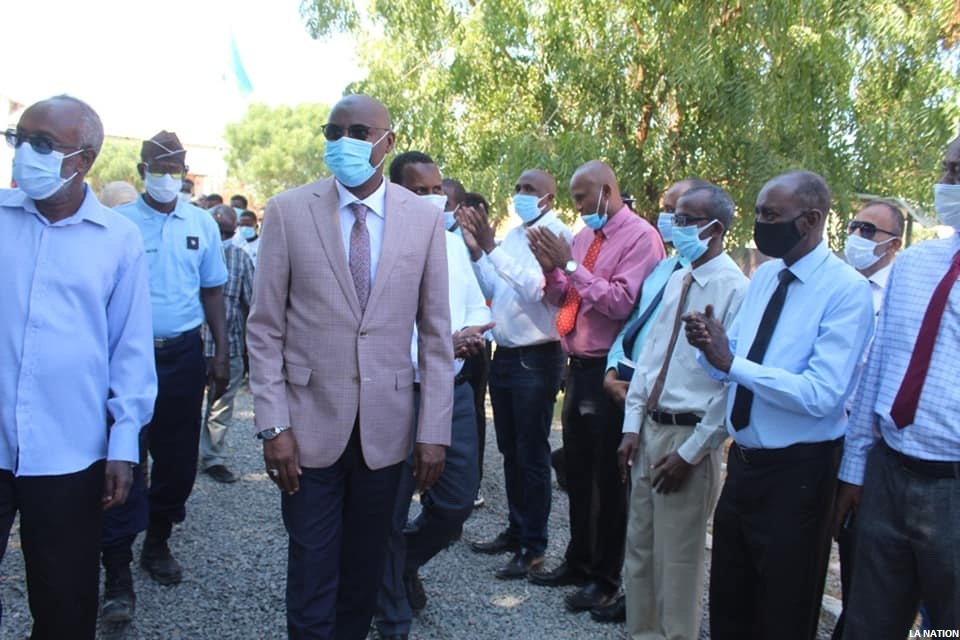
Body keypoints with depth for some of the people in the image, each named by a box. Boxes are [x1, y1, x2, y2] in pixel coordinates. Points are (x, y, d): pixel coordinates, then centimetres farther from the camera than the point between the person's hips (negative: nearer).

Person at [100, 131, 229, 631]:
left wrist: (221, 354, 5)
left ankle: (157, 544, 32)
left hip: (184, 353, 3)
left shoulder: (202, 224, 5)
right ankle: (117, 573, 7)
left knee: (178, 458, 11)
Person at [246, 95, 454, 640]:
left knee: (366, 570, 15)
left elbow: (436, 332, 1)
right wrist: (274, 426, -7)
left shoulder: (424, 218, 0)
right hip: (311, 423, -1)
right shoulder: (288, 211, -2)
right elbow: (265, 329, -1)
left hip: (386, 427, 1)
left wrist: (434, 430, -2)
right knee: (312, 573, 8)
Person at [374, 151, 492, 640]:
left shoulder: (453, 243, 10)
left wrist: (472, 334, -8)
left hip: (455, 392, 5)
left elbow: (477, 307, 14)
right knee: (390, 512, 8)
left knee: (457, 501, 11)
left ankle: (408, 561, 42)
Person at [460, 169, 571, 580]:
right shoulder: (512, 236, 12)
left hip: (536, 359, -8)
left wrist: (491, 248, -26)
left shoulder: (558, 236, -12)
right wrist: (476, 252, -3)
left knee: (532, 454, 2)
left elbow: (535, 289, -25)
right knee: (510, 451, 17)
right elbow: (491, 291, 11)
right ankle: (515, 530, 32)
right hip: (504, 355, 8)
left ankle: (533, 547, 15)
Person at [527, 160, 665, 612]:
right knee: (576, 471, 18)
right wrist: (551, 268, -5)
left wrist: (570, 264, -20)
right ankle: (578, 561, 35)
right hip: (578, 367, 8)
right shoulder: (583, 236, 11)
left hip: (611, 371, -8)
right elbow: (560, 299, 13)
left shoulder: (640, 236, -12)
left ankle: (605, 578, 21)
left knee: (607, 476, 4)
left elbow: (621, 303, -22)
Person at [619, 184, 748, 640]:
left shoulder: (735, 289, -14)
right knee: (639, 547, 17)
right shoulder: (676, 280, 9)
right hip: (650, 429, 8)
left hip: (689, 435, -8)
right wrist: (632, 426, 6)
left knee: (676, 558, 5)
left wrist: (691, 451, -15)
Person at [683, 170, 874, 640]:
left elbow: (822, 395, -26)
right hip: (744, 460, 7)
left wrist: (732, 363, -27)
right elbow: (731, 365, 6)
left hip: (797, 472, -7)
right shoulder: (764, 275, 6)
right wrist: (710, 347, -15)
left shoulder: (847, 290, -17)